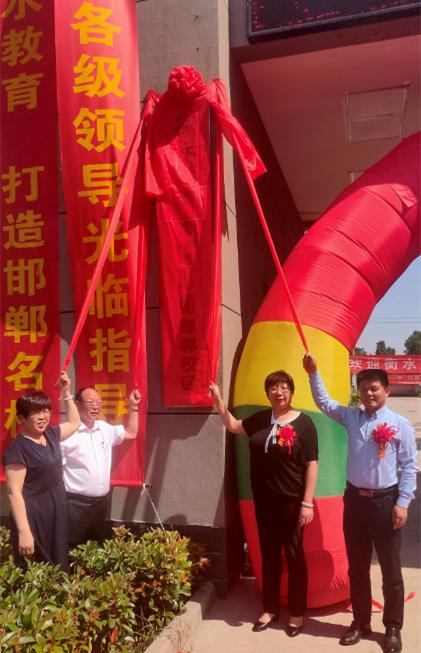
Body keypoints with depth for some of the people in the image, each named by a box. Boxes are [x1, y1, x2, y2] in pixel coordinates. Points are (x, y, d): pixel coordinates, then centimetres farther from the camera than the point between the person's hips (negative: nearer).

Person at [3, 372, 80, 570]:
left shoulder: (51, 435, 4)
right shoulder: (18, 447, -17)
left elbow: (74, 422, 23)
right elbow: (14, 492, -19)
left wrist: (66, 391, 15)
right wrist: (24, 531, -23)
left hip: (57, 514, 7)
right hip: (33, 518, -7)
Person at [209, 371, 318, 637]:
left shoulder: (303, 422, -10)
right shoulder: (261, 419, 4)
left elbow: (311, 464, -11)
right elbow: (233, 425, 19)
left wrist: (307, 502, -14)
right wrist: (218, 400, 5)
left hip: (291, 500, -4)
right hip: (264, 499, 5)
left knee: (294, 555, 9)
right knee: (269, 554, 15)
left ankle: (297, 612, 25)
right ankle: (271, 608, 30)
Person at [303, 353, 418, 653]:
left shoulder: (400, 425, -7)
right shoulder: (351, 417, 4)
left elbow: (409, 466, -6)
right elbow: (324, 402, 12)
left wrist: (402, 503, -10)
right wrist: (314, 372, 2)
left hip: (385, 501, -3)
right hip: (355, 499, 4)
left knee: (391, 569, 9)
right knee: (357, 567, 15)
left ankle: (393, 628, 27)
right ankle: (360, 623, 31)